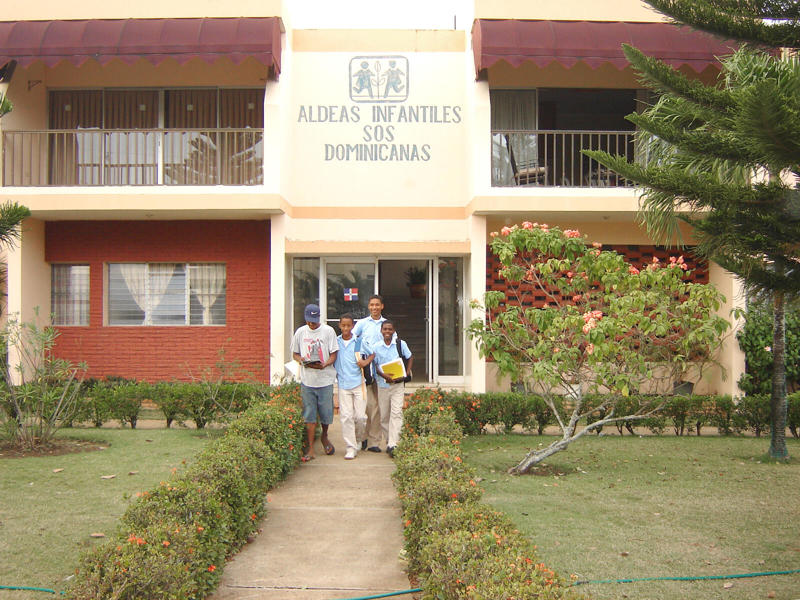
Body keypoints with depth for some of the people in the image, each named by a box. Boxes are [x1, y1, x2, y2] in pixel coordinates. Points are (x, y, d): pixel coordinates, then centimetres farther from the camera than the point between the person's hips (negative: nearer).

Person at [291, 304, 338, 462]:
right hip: (307, 380, 1)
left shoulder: (328, 331, -1)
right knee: (309, 415, 2)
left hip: (325, 379, -1)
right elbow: (295, 353, 13)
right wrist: (302, 361, -9)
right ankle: (310, 449, 8)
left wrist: (324, 364, -20)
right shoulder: (300, 332, 6)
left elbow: (334, 354, -1)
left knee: (326, 413, 4)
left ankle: (324, 437, 34)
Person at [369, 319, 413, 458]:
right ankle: (389, 441, 22)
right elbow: (374, 366, 5)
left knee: (396, 413, -12)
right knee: (384, 415, 7)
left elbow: (410, 358, 12)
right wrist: (384, 375, -13)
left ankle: (393, 445, -15)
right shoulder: (375, 347, 2)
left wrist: (406, 374, -2)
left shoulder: (401, 344, 0)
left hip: (398, 384, -2)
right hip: (382, 384, 2)